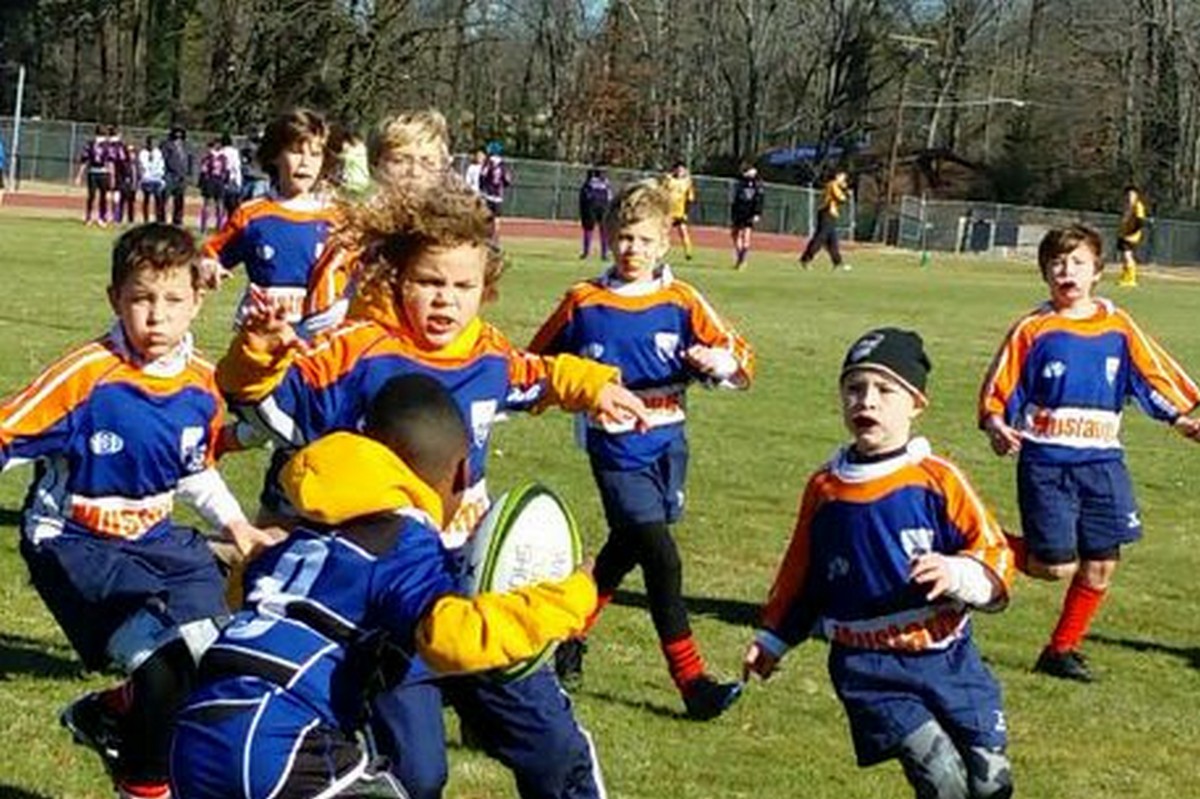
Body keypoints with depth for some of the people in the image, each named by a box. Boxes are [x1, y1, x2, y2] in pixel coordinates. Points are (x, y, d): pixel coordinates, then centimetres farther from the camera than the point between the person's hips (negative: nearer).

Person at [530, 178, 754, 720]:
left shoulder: (681, 302, 0)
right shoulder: (583, 303, -1)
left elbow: (741, 360, -7)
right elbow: (537, 363, 14)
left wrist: (721, 361, -27)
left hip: (667, 446, 3)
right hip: (617, 451, -3)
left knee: (626, 549, 18)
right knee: (662, 559, -11)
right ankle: (691, 681, -8)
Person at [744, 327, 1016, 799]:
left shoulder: (936, 480, -2)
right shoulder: (825, 489, 6)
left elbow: (996, 558, -4)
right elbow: (801, 573, 20)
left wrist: (957, 574, -24)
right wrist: (773, 639, 26)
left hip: (947, 658, 0)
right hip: (869, 670, 0)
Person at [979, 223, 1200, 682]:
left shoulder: (1118, 327, 5)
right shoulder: (1033, 330, -3)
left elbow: (1156, 378, 10)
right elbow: (997, 394, -2)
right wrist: (995, 426, -20)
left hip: (1101, 460, 4)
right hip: (1046, 462, -4)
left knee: (1101, 566, 4)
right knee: (1056, 566, -9)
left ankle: (1063, 649, 21)